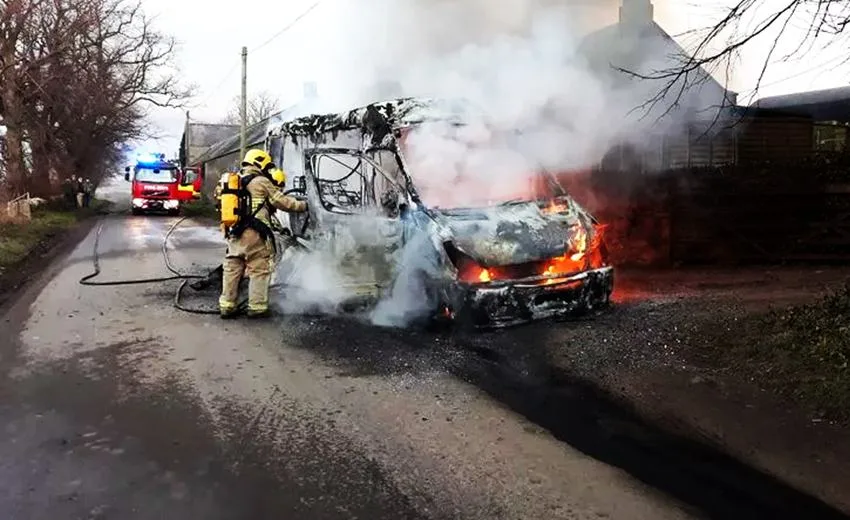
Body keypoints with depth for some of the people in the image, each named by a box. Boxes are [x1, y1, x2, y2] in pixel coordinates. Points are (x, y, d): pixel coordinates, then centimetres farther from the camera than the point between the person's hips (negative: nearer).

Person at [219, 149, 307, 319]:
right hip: (254, 234, -7)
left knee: (232, 270, 11)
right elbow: (281, 201, 0)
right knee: (259, 270, 0)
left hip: (234, 233, 7)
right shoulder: (261, 182, -1)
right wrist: (302, 205, 11)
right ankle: (257, 307, 2)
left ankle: (227, 306, 14)